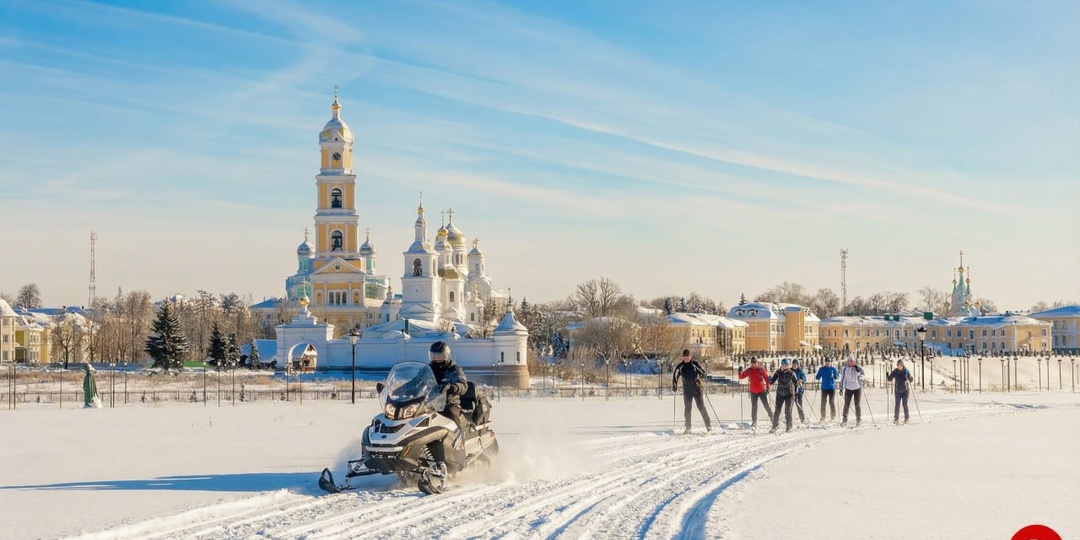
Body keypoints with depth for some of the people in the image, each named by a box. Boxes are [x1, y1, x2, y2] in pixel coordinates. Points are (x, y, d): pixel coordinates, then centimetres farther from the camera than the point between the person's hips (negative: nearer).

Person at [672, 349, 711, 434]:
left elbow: (703, 373, 1)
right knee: (687, 409, 2)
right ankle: (687, 428, 11)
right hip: (687, 391, 3)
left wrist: (701, 381, -15)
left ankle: (708, 426, -4)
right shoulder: (680, 366, 2)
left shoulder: (695, 364, -4)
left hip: (697, 389, -3)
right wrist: (674, 385, -1)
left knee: (701, 407, -7)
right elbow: (675, 375, 11)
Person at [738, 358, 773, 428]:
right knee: (754, 407, 4)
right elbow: (741, 376, 2)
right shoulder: (748, 370, 2)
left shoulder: (761, 369, -5)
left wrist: (768, 388, -7)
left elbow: (767, 378, -2)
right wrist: (740, 372, -19)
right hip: (753, 392, 2)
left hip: (762, 391, -2)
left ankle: (772, 417, 18)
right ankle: (754, 421, 11)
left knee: (766, 405, 0)